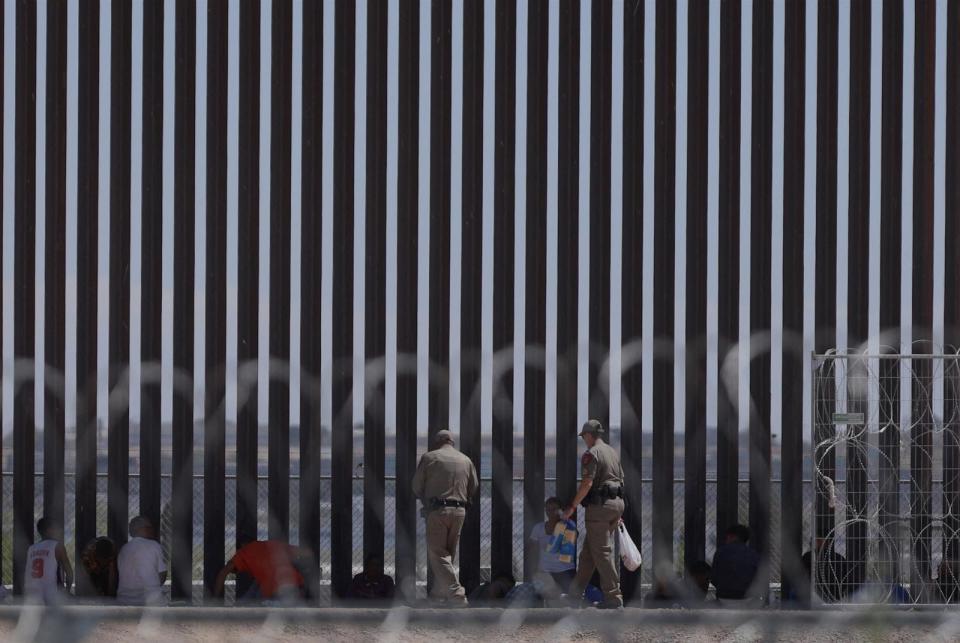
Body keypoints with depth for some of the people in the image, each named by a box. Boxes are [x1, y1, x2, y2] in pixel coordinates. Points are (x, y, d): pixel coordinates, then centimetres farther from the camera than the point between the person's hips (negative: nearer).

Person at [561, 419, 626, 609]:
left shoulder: (591, 454, -12)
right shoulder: (613, 452, 15)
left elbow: (587, 483, -20)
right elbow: (621, 480, 19)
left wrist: (572, 506, -13)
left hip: (599, 506, -9)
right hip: (616, 503, 9)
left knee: (602, 552, -5)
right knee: (589, 549, 17)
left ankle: (614, 598, -8)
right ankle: (576, 589, 24)